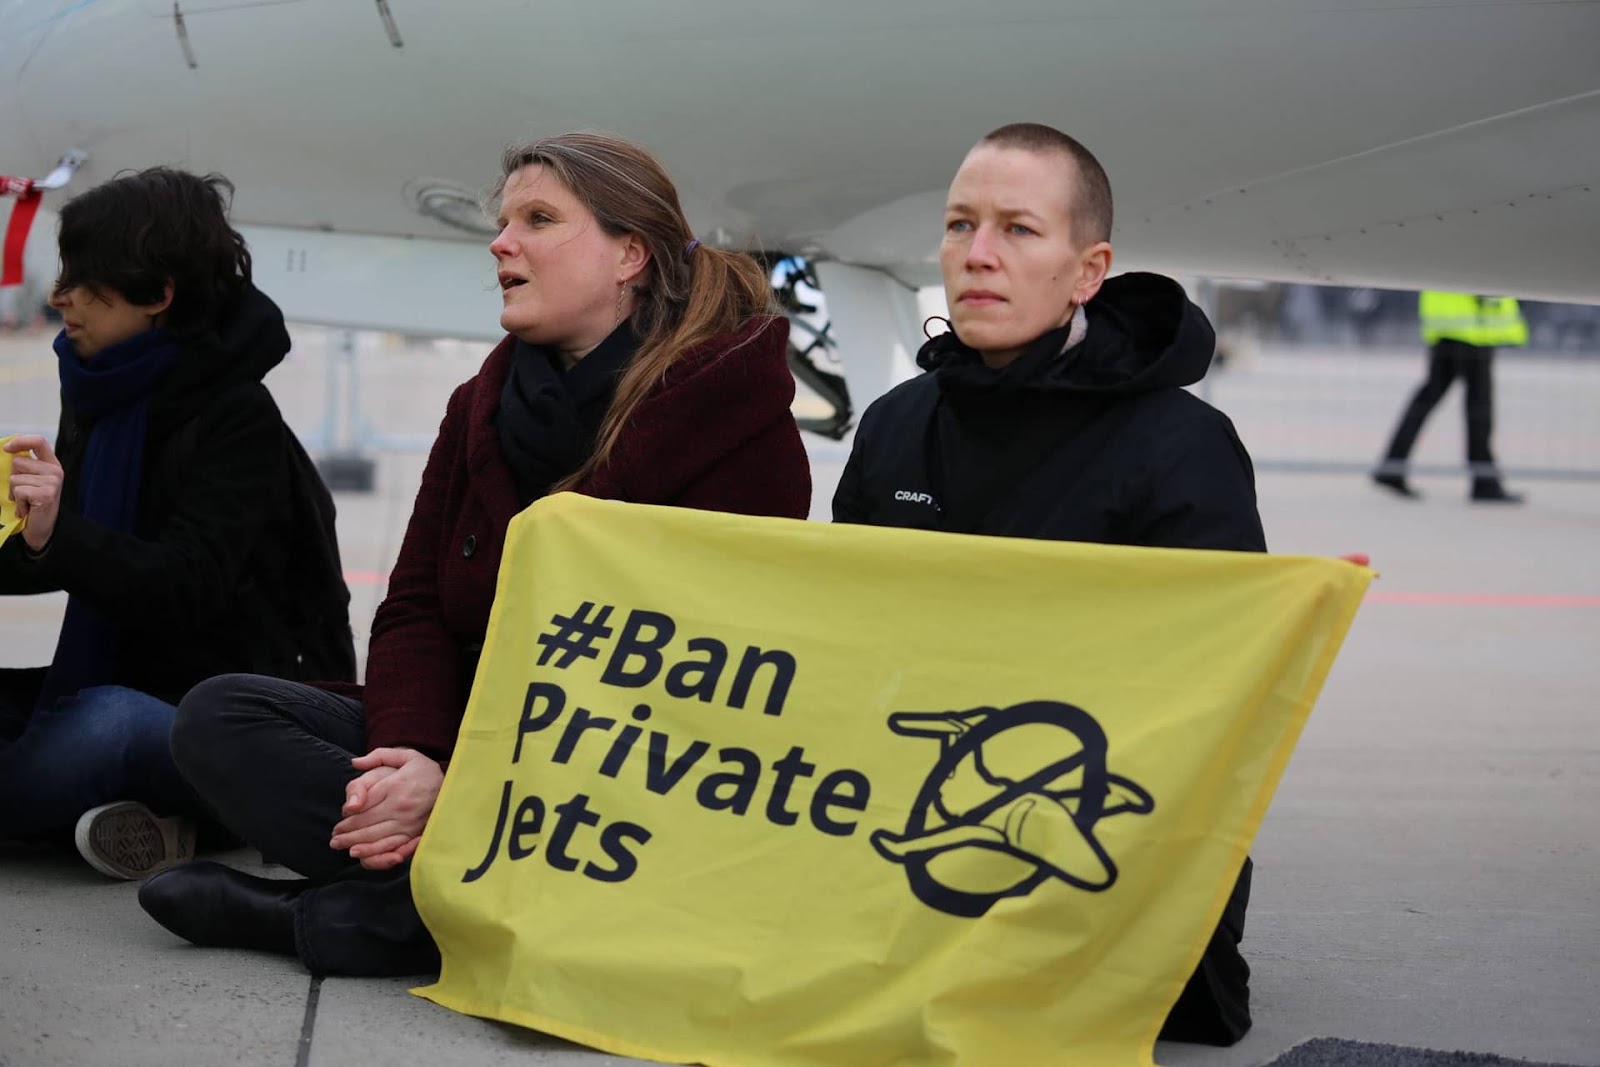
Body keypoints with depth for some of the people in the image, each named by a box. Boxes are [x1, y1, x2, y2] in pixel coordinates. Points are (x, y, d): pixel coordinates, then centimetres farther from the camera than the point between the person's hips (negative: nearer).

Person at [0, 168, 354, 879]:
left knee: (99, 728, -39)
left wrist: (59, 536, -39)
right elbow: (69, 561, 19)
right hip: (127, 681, 9)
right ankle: (140, 819, -16)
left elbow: (186, 588, -25)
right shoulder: (99, 393, 8)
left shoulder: (237, 417, -15)